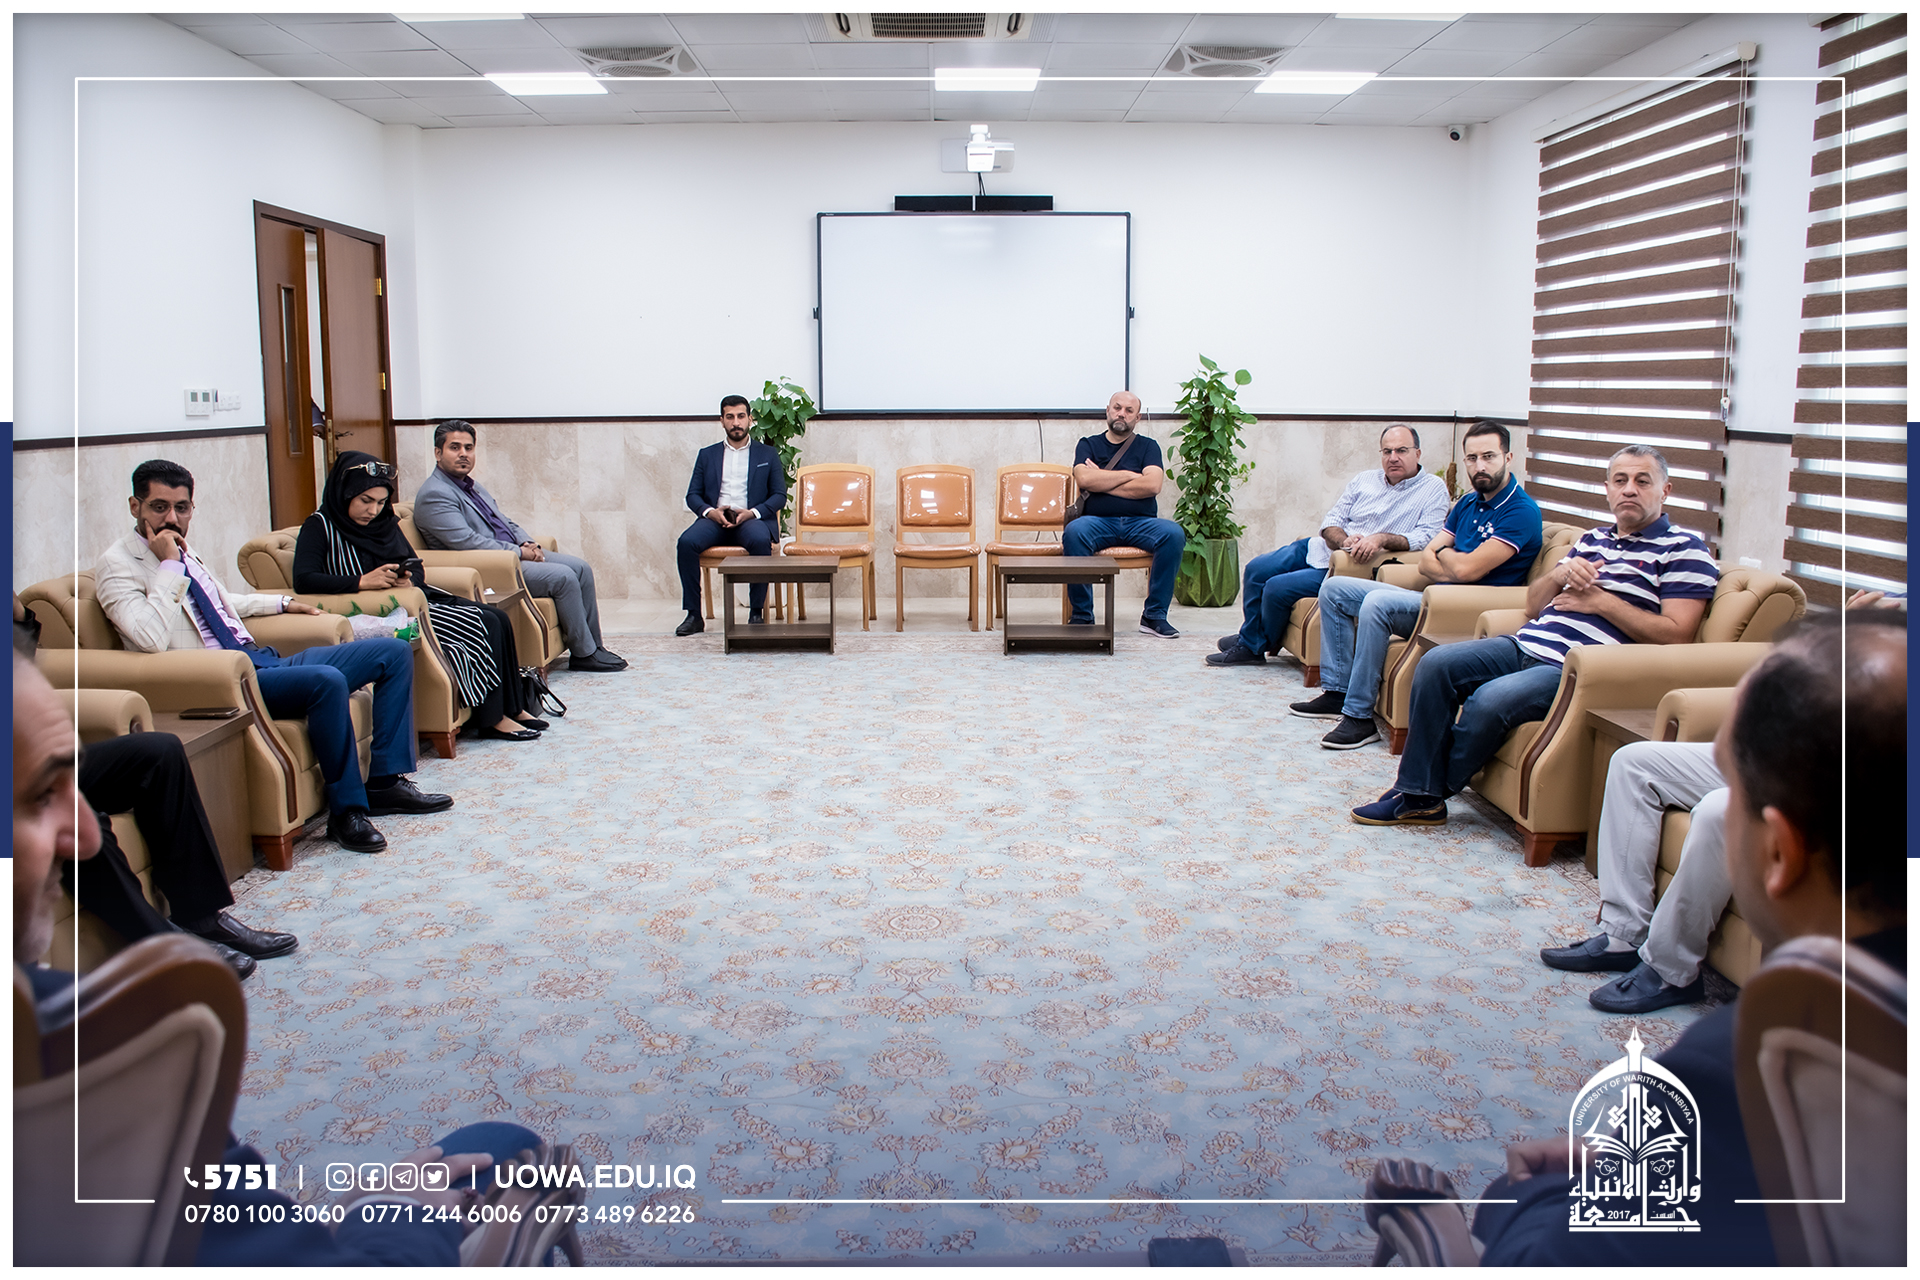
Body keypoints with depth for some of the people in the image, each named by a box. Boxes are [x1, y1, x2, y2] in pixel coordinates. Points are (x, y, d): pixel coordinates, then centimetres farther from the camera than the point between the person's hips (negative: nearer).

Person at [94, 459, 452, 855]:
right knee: (327, 681, -36)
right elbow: (151, 639, -24)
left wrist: (283, 603, 39)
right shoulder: (117, 565, -6)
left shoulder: (182, 553, 18)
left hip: (261, 661, 9)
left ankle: (386, 781, -2)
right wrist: (169, 565, -17)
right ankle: (346, 809, -22)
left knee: (394, 652, 2)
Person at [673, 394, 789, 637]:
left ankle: (756, 613, -27)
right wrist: (710, 511, -9)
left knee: (760, 541, -37)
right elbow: (693, 495, 13)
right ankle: (694, 616, -23)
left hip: (752, 519, -2)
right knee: (686, 542, -30)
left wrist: (752, 512, -11)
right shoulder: (707, 455, 20)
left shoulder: (768, 455, 16)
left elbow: (779, 495, 8)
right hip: (714, 520, 2)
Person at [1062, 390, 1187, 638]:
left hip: (1141, 522, 1)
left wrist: (1101, 482, -2)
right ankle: (1082, 616, -24)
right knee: (1074, 532, -34)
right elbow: (1084, 479, -5)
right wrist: (1129, 475, -2)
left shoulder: (1148, 446, 15)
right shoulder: (1088, 445, 16)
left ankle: (1154, 615, -20)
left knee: (1174, 534, -30)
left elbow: (1153, 485, -4)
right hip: (1098, 521, -1)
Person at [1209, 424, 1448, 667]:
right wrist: (1344, 540, -18)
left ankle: (1254, 646, 10)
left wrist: (1382, 539, -34)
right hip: (1323, 548, 7)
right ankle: (1249, 637, 20)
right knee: (1256, 569, 2)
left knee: (1277, 588, -16)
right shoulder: (1364, 480, 8)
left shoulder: (1433, 489, -6)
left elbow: (1428, 535, -19)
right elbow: (1331, 521, 5)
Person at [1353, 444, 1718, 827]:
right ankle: (1416, 793, -12)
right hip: (1525, 646, 7)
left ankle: (1430, 792, -7)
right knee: (1436, 664, -15)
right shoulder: (1592, 539, 23)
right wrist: (1562, 573, 0)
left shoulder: (1684, 549, 2)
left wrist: (1599, 600, -9)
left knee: (1491, 699, -30)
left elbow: (1675, 635, -10)